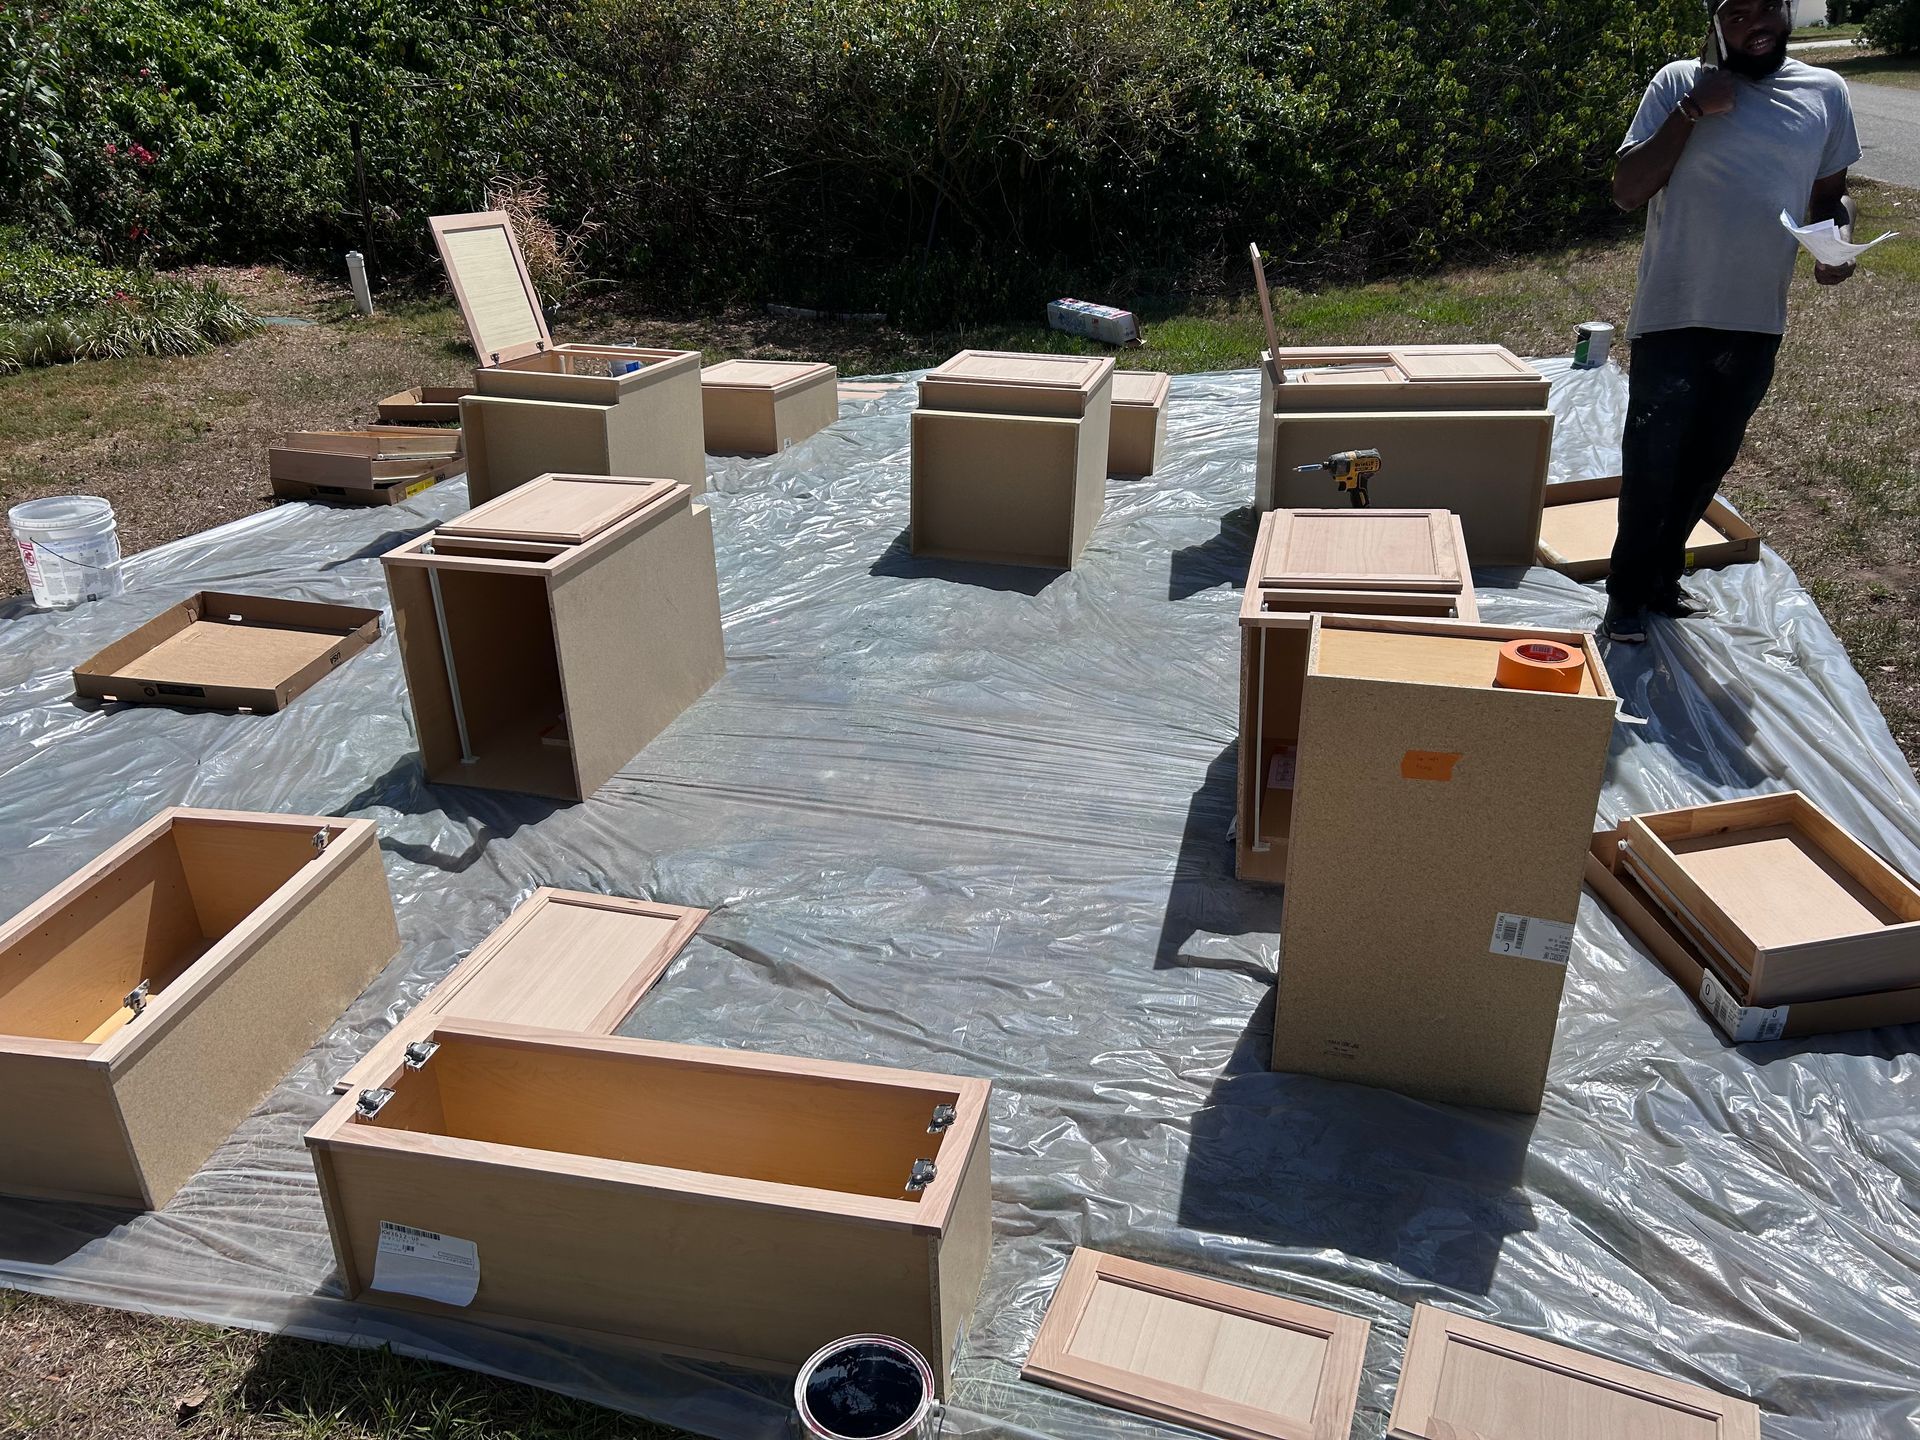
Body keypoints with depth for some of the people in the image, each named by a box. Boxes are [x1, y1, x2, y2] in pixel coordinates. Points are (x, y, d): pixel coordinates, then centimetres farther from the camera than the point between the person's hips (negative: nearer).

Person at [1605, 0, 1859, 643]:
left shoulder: (1825, 92, 6)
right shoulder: (1680, 84, -4)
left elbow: (1830, 194, 16)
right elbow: (1627, 191, -10)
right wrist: (1692, 111, -19)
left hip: (1755, 322, 4)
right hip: (1673, 316, -4)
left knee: (1707, 464, 14)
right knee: (1652, 464, -2)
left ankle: (1663, 576, 31)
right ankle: (1627, 594, 12)